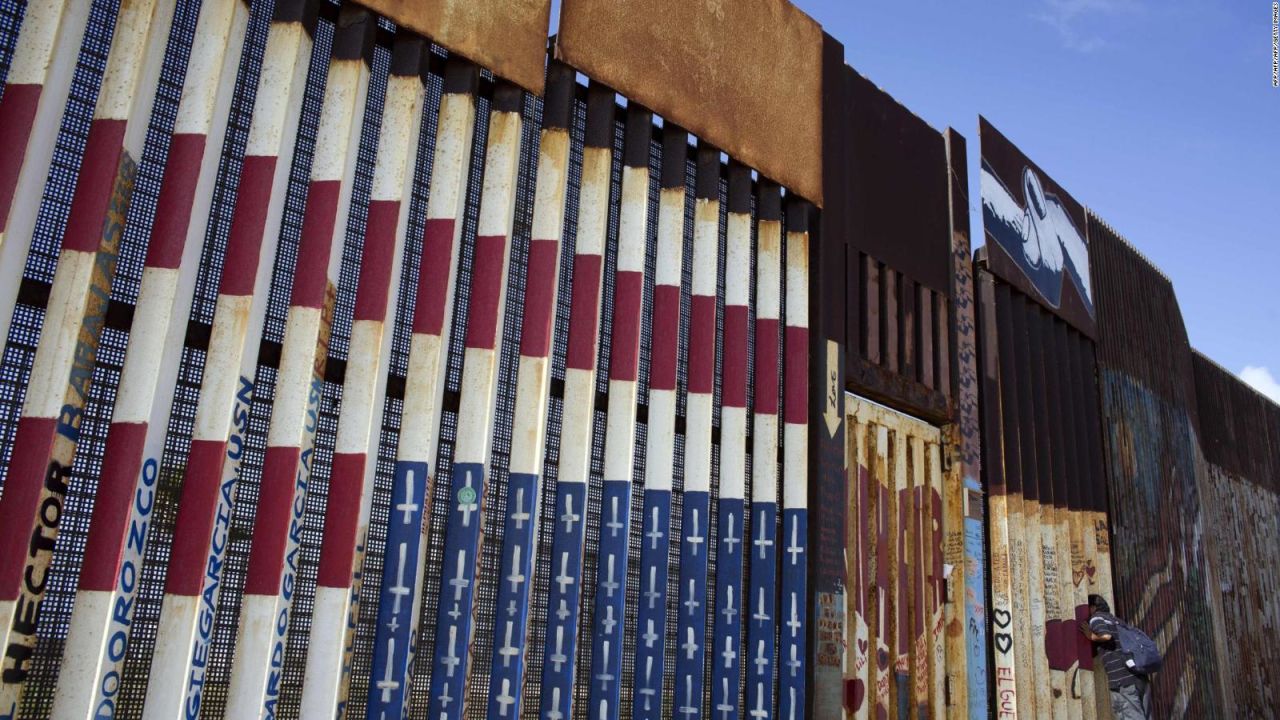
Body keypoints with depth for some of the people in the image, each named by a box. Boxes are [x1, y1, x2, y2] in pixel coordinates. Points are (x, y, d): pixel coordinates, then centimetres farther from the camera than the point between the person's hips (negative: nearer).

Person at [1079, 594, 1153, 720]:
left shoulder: (1096, 617, 3)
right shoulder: (1116, 620, 26)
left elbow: (1106, 636, -15)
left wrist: (1092, 636, 2)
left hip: (1122, 680, -8)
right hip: (1140, 677, 8)